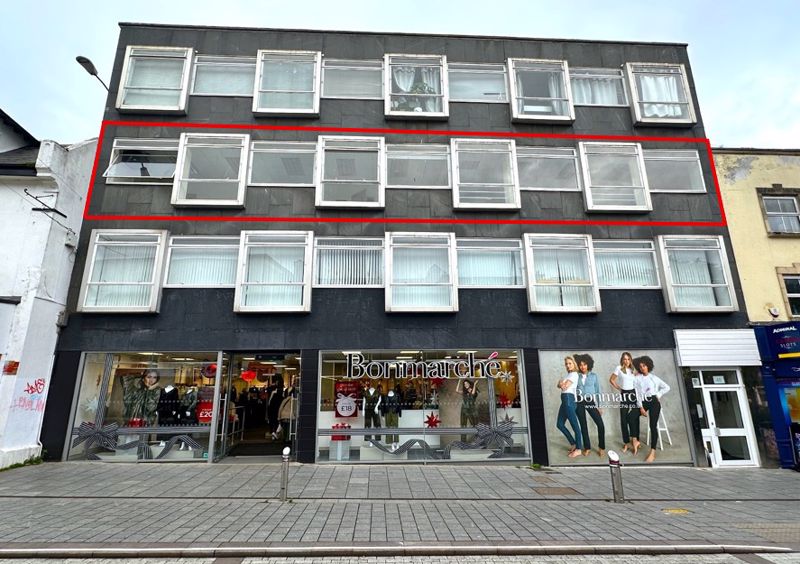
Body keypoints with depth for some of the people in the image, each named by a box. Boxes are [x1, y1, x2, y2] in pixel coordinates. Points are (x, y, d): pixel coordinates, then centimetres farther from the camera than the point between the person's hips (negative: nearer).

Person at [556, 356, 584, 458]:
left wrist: (561, 383, 6)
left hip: (569, 399, -10)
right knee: (560, 424, 11)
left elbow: (565, 386, -14)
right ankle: (573, 444, 21)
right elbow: (559, 385, 16)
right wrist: (561, 383, -5)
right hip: (564, 400, 10)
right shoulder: (568, 374, 22)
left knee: (574, 425, -4)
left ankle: (579, 449, 2)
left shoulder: (574, 374, -5)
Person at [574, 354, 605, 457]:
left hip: (591, 402, 0)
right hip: (579, 403, 0)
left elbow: (597, 391, 6)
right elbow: (573, 390, 6)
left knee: (600, 425, -7)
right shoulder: (576, 376, 2)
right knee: (583, 425, 7)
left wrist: (599, 406, 3)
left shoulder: (594, 376, 3)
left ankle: (601, 447, 11)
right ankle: (587, 447, 20)